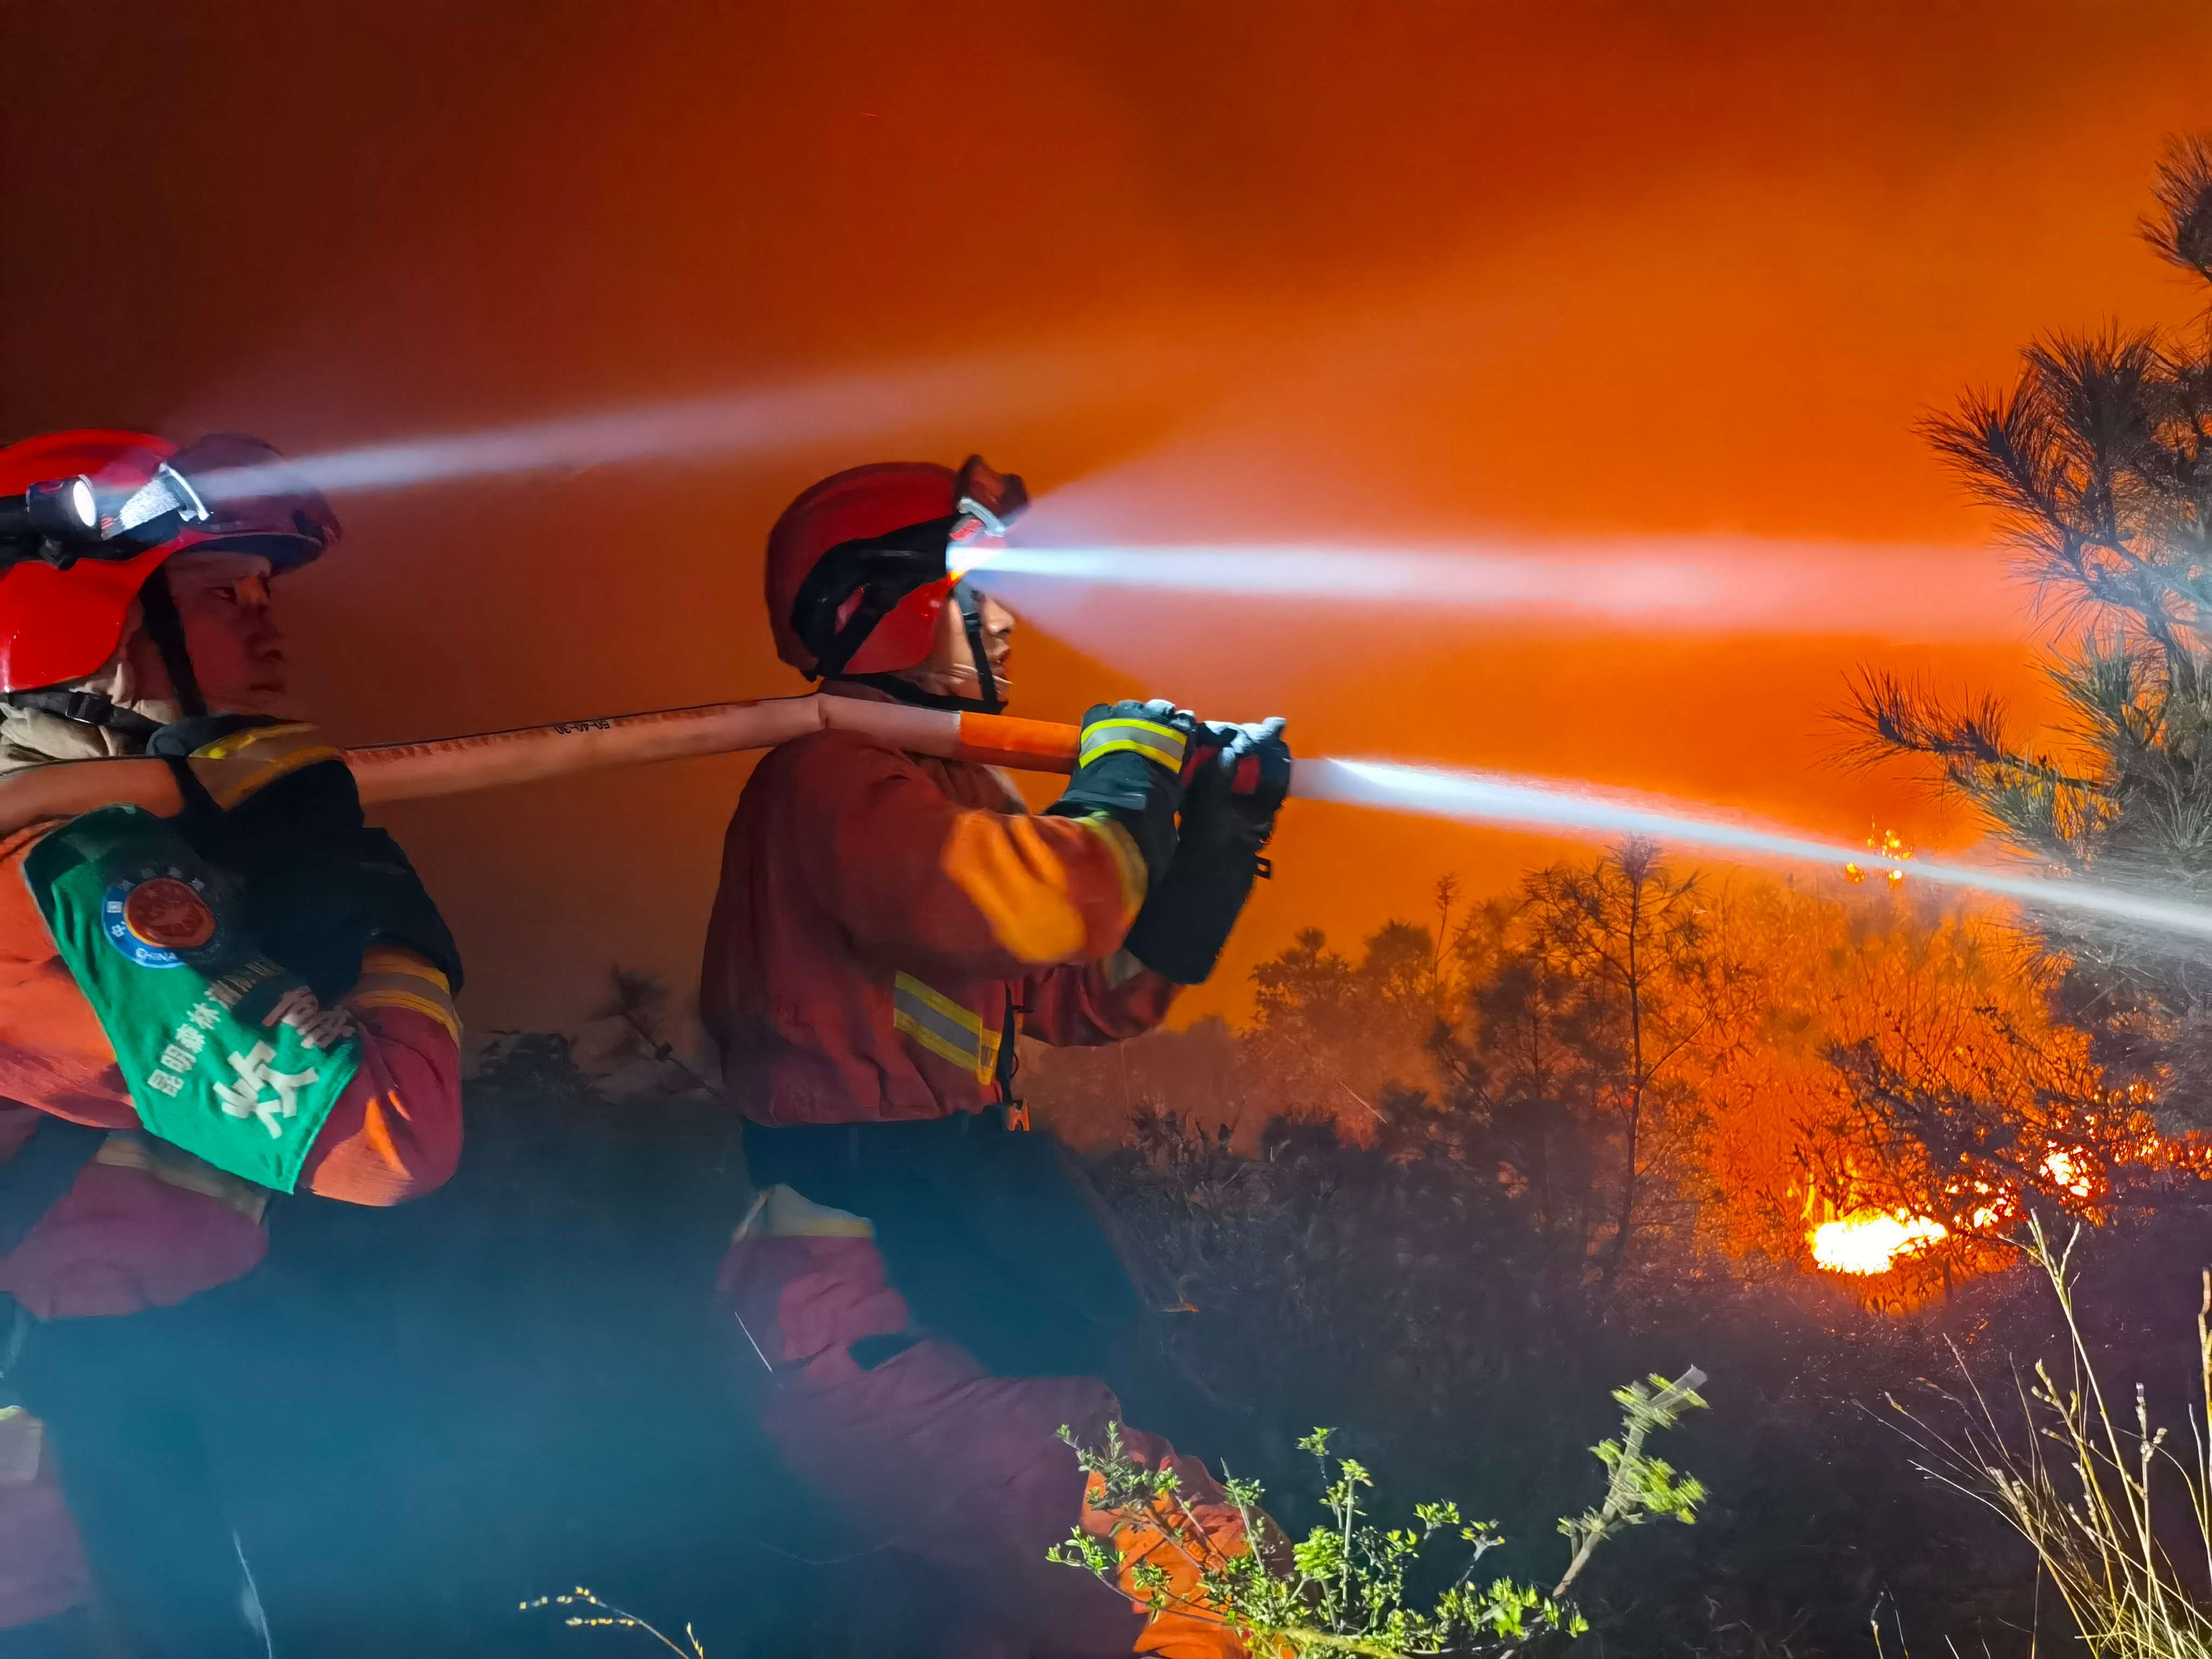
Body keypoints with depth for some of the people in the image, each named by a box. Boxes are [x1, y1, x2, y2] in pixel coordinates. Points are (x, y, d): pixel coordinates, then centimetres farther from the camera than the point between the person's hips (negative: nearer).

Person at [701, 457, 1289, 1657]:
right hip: (865, 1328, -11)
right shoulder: (832, 777, -14)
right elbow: (1028, 906, -32)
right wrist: (1124, 781, -13)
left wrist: (1219, 833, 7)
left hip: (936, 1307, 11)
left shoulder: (948, 787, 18)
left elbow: (1094, 995, 19)